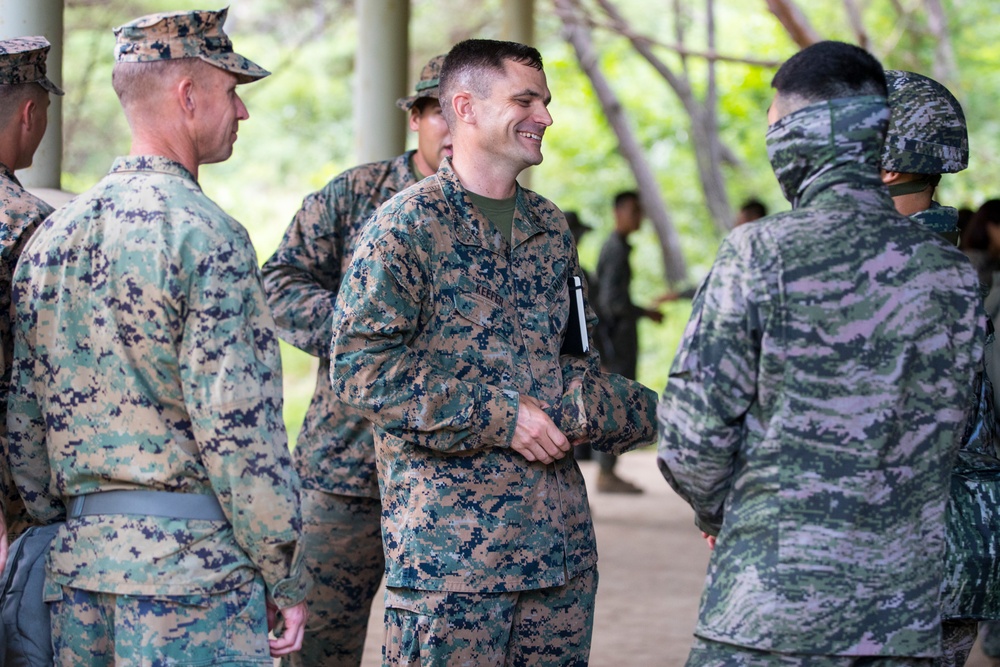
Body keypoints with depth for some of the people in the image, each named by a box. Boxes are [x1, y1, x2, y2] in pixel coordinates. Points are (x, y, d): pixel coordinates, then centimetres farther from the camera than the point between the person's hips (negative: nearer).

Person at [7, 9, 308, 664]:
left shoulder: (50, 235, 10)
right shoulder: (205, 235, -12)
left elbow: (23, 419, 13)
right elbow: (239, 425, -16)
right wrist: (286, 576, -9)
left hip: (77, 559, 7)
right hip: (192, 561, -7)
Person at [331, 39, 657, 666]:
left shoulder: (550, 228, 15)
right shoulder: (407, 227, -6)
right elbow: (362, 368, -13)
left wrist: (653, 415, 8)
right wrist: (498, 417, -15)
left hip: (560, 537, 6)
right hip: (448, 539, -6)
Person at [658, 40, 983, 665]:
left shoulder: (760, 255, -10)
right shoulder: (952, 272, 4)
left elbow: (694, 434, -8)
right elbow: (955, 429, 11)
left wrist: (717, 512, 11)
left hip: (776, 592, -4)